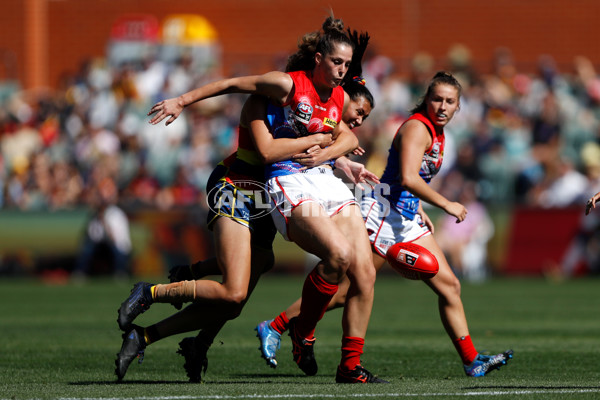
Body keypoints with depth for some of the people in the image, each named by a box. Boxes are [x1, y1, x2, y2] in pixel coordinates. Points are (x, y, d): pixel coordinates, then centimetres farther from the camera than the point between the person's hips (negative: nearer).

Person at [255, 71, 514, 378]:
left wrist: (420, 211, 19)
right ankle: (273, 327, 0)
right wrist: (446, 205, -22)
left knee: (449, 284, 2)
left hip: (407, 221, 10)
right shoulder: (416, 128, -14)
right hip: (382, 214, -10)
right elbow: (407, 178, -26)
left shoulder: (436, 133, 16)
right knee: (346, 290, -10)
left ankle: (472, 361, 4)